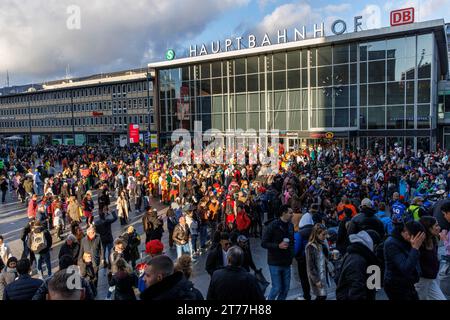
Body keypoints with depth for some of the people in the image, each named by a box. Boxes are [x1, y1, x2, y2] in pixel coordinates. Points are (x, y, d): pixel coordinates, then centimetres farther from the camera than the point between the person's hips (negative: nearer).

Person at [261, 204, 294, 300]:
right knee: (277, 288, -1)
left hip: (286, 263, 6)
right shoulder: (273, 226, -13)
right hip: (275, 263, -5)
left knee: (285, 289, 10)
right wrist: (278, 246, -21)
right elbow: (263, 243, -12)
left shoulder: (290, 226, 5)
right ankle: (270, 299, 26)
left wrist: (291, 255, 6)